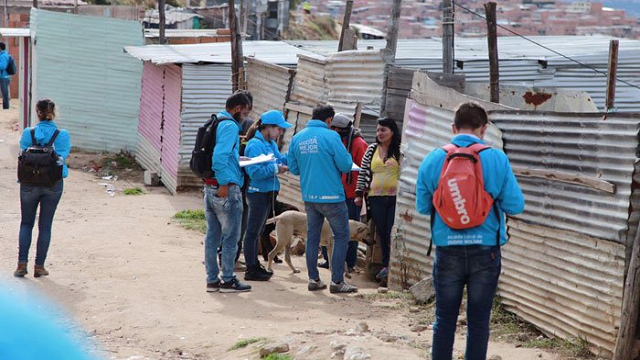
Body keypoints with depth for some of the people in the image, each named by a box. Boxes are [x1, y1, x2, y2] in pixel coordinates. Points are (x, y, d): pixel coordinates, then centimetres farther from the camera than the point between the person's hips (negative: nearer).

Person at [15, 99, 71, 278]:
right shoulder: (63, 135, -9)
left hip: (29, 184, 0)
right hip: (54, 184, 0)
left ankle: (22, 263, 6)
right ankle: (39, 266, 12)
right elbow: (62, 157, -9)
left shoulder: (27, 133, -7)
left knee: (26, 223, 15)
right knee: (45, 226, 9)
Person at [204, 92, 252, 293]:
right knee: (231, 236, 0)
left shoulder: (214, 123, 16)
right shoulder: (230, 126, -13)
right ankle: (227, 280, 4)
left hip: (210, 187, 9)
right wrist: (224, 183, -22)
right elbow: (220, 156, -24)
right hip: (226, 189, -9)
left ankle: (212, 279, 17)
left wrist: (237, 159, 20)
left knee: (212, 235, 12)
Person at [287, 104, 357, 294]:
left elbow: (293, 168, 11)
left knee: (312, 237, 13)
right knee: (341, 235, 4)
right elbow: (346, 166, -12)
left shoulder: (297, 138, 4)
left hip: (309, 197, 6)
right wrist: (347, 157, 9)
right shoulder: (330, 136, -12)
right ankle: (337, 281, 2)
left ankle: (314, 279, 14)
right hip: (331, 196, -5)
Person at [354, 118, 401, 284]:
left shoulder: (401, 150, -1)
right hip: (376, 198, 4)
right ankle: (386, 266, 14)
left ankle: (391, 267, -1)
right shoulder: (371, 149, 11)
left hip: (396, 197, -4)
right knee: (382, 232, 6)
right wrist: (359, 193, 11)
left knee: (393, 233, -7)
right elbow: (363, 172, 15)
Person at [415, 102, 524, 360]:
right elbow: (515, 205, -6)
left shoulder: (432, 160, -3)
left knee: (445, 319, 12)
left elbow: (422, 207, 3)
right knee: (478, 321, 8)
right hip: (485, 251, -1)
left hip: (447, 251, 1)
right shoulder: (497, 159, -9)